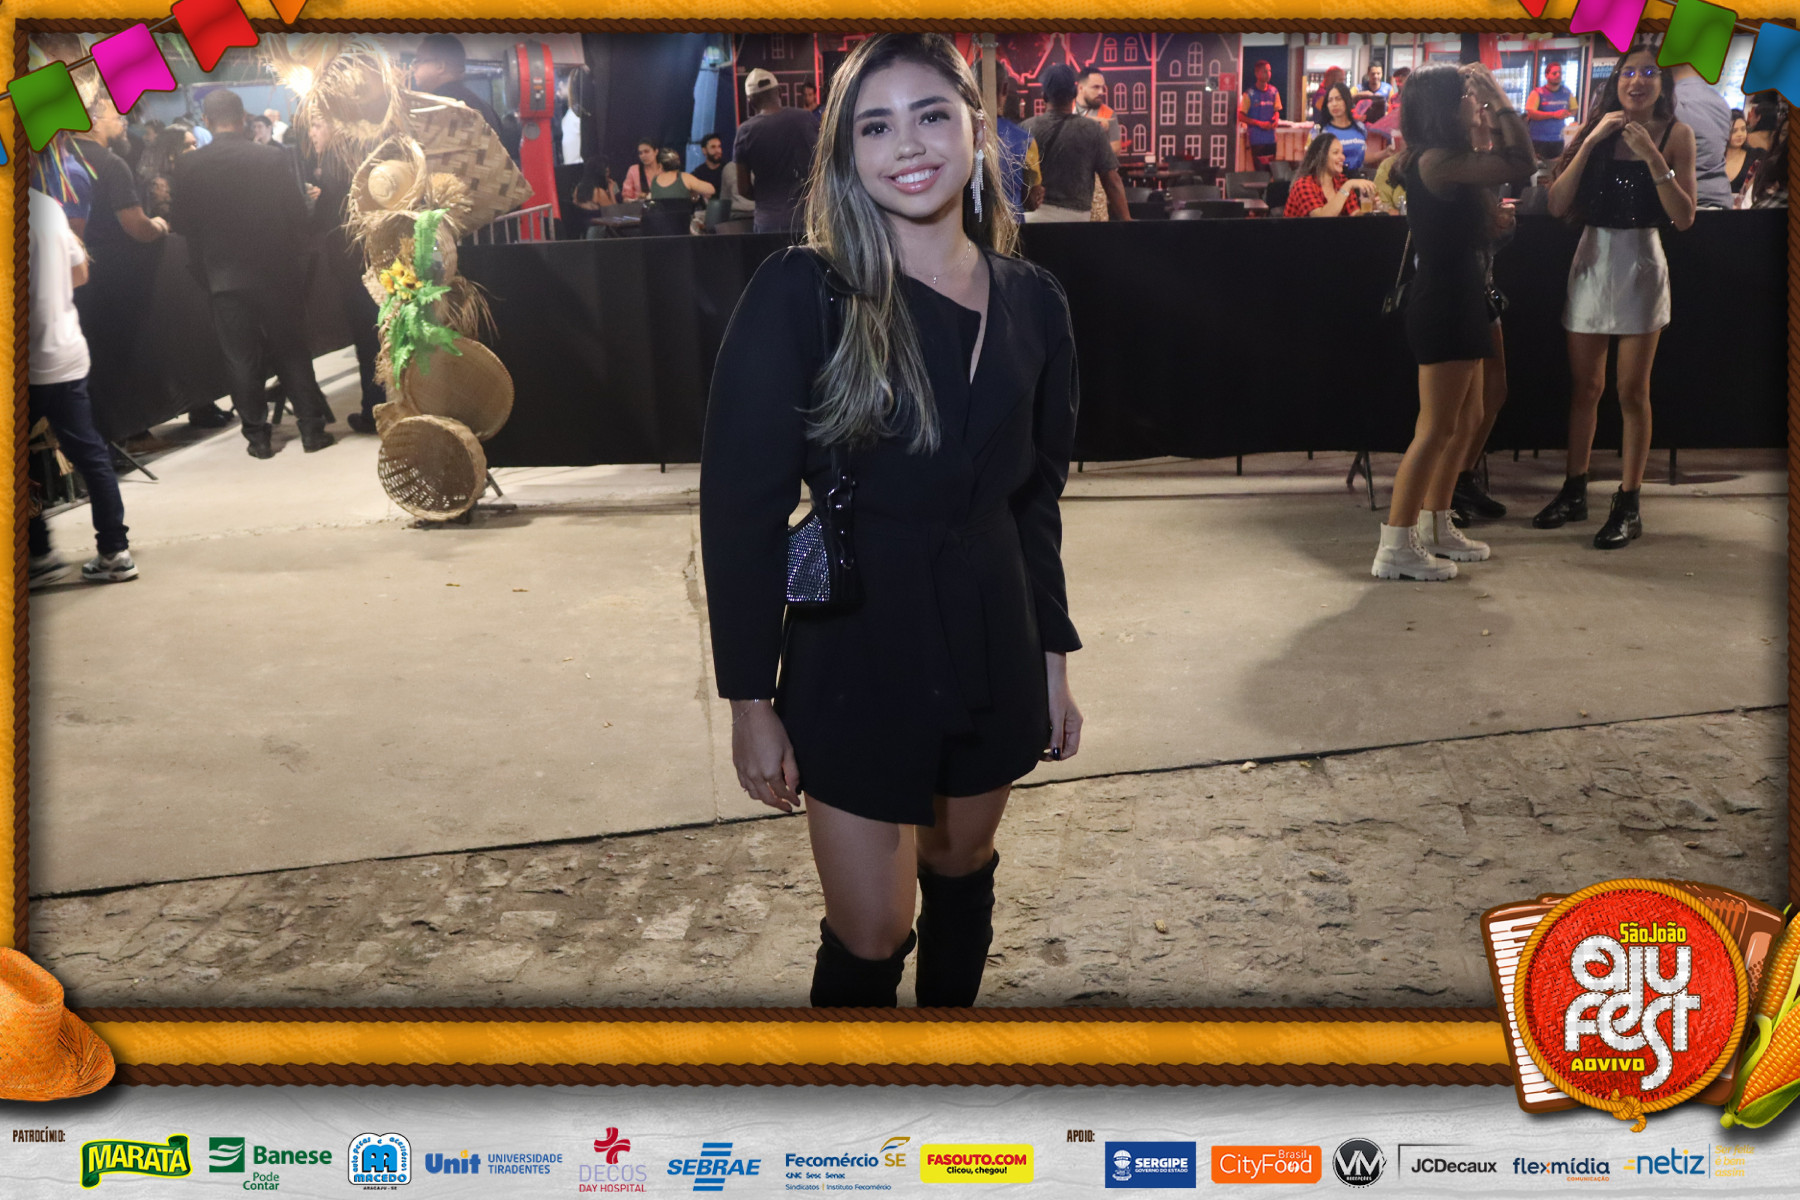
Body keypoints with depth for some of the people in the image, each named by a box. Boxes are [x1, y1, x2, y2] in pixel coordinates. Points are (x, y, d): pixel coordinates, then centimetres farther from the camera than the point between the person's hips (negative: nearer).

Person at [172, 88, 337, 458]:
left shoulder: (189, 165, -6)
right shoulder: (273, 158, -7)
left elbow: (182, 223, -2)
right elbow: (297, 213, -3)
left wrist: (202, 265, 13)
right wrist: (294, 256, 11)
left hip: (224, 276, 0)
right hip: (276, 271, 0)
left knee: (241, 357, 8)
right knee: (291, 350, 10)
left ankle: (257, 433, 11)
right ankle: (311, 426, 12)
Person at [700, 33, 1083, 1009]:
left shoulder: (1031, 301, 2)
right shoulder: (802, 293, -12)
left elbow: (1035, 497, 11)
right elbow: (741, 507, -12)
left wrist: (1054, 660, 11)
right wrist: (751, 702, -12)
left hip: (994, 653, 4)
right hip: (855, 662, -4)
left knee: (961, 874, 21)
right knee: (869, 938, 3)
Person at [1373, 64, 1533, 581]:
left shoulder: (1447, 158, 12)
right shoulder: (1437, 160, -18)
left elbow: (1507, 159, 23)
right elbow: (1521, 162, -21)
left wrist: (1492, 108, 15)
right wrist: (1497, 99, -11)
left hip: (1460, 300, 11)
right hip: (1444, 304, -11)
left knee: (1465, 421, 18)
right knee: (1437, 428, -7)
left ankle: (1435, 528, 29)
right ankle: (1396, 548, -4)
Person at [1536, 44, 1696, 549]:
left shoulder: (1676, 134, -2)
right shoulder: (1595, 128, 4)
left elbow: (1684, 218, -9)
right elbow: (1557, 204, -6)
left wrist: (1652, 156, -17)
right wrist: (1591, 141, -13)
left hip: (1639, 265, -3)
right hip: (1591, 261, 3)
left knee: (1632, 393, 1)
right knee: (1585, 386, 11)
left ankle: (1628, 506, 8)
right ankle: (1574, 492, 22)